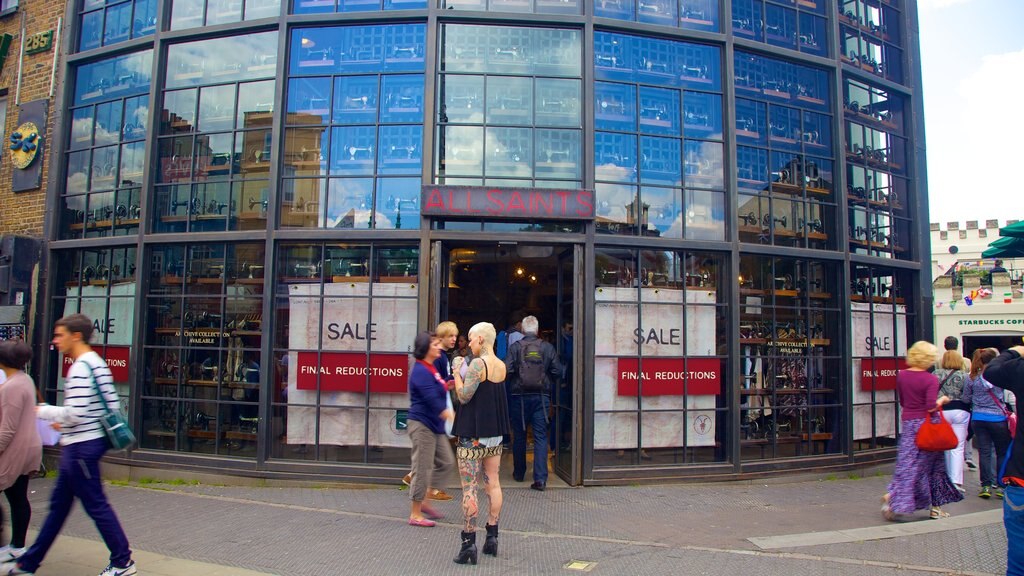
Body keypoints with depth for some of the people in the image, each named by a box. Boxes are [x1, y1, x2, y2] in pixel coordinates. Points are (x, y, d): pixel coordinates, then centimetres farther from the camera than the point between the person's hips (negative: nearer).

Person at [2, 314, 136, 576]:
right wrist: (65, 426, 16)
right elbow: (111, 405, 14)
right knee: (58, 504, 18)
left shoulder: (81, 367, -18)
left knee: (96, 505, -2)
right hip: (84, 443, 10)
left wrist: (42, 410, -7)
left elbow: (75, 413, -24)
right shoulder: (97, 363, 12)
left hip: (80, 447, -10)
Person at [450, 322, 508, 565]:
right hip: (495, 433, 8)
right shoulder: (501, 366, 8)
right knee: (493, 484, 13)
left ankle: (469, 542, 1)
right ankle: (492, 537, 19)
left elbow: (464, 396, -16)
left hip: (472, 435, -7)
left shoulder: (477, 363, -15)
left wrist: (457, 372, -4)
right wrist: (464, 373, 15)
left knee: (469, 488, -2)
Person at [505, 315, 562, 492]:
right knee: (541, 436, 3)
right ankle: (540, 478, -6)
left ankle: (519, 473, 27)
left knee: (519, 436, 14)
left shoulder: (515, 347, -7)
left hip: (519, 396, 0)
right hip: (542, 396, 0)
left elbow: (507, 370, -13)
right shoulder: (547, 347, -2)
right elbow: (557, 371, -2)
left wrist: (513, 383, 9)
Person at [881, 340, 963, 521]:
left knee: (906, 463, 7)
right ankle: (935, 507, 20)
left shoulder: (901, 375, 3)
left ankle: (892, 497, -7)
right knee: (932, 464, 11)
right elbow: (931, 406, -19)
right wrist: (942, 400, -3)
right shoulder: (931, 379, -13)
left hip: (907, 422, 4)